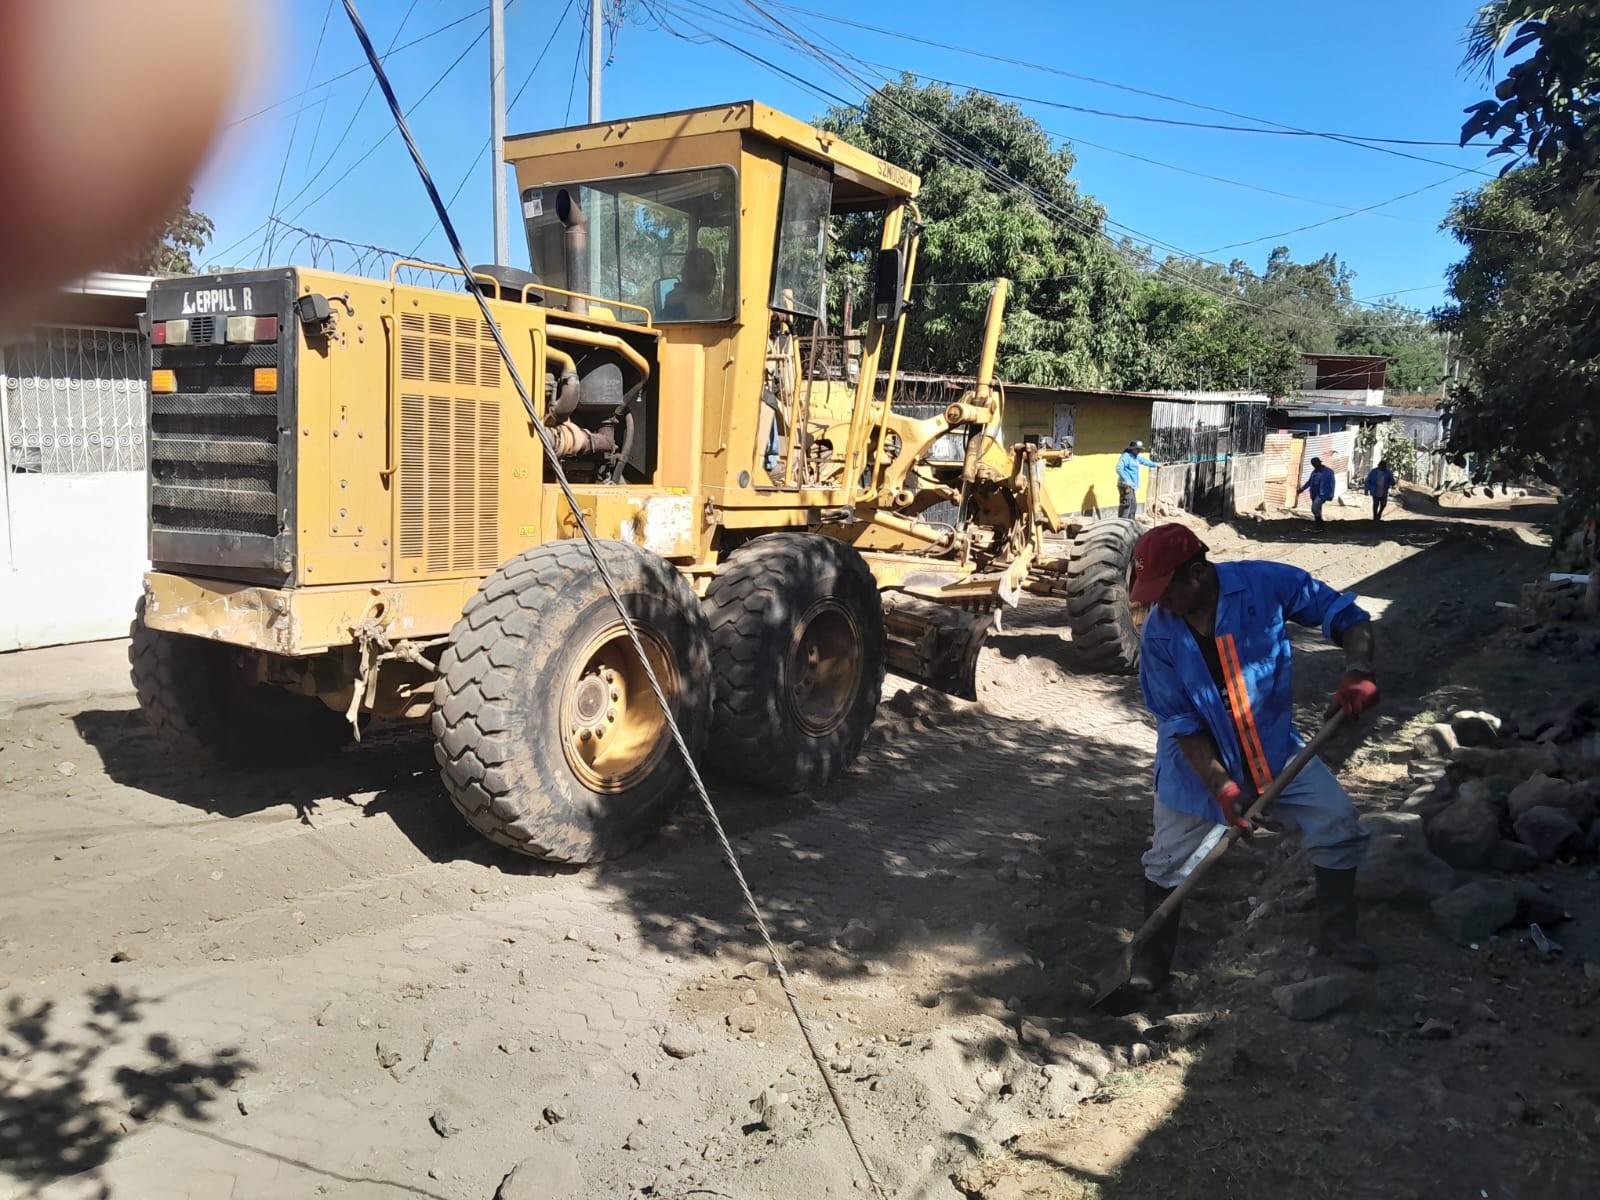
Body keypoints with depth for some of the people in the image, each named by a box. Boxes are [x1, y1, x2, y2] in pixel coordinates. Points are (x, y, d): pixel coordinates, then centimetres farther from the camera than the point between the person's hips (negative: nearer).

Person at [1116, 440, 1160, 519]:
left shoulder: (1137, 457, 20)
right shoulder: (1126, 456, -12)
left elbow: (1144, 461, 39)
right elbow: (1119, 468, -24)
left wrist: (1155, 464, 49)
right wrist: (1126, 480, -30)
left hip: (1132, 486, 11)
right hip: (1126, 486, -11)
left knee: (1133, 506, 14)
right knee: (1126, 506, -14)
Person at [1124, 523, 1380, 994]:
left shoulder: (1266, 584, -22)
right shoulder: (1159, 632, -20)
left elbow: (1345, 615, -12)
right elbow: (1182, 724, -16)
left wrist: (1359, 670, -31)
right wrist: (1222, 787, -23)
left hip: (1276, 748, 1)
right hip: (1199, 760, -1)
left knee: (1339, 827, -2)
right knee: (1168, 861, 4)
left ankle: (1336, 936, 22)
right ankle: (1152, 957, 25)